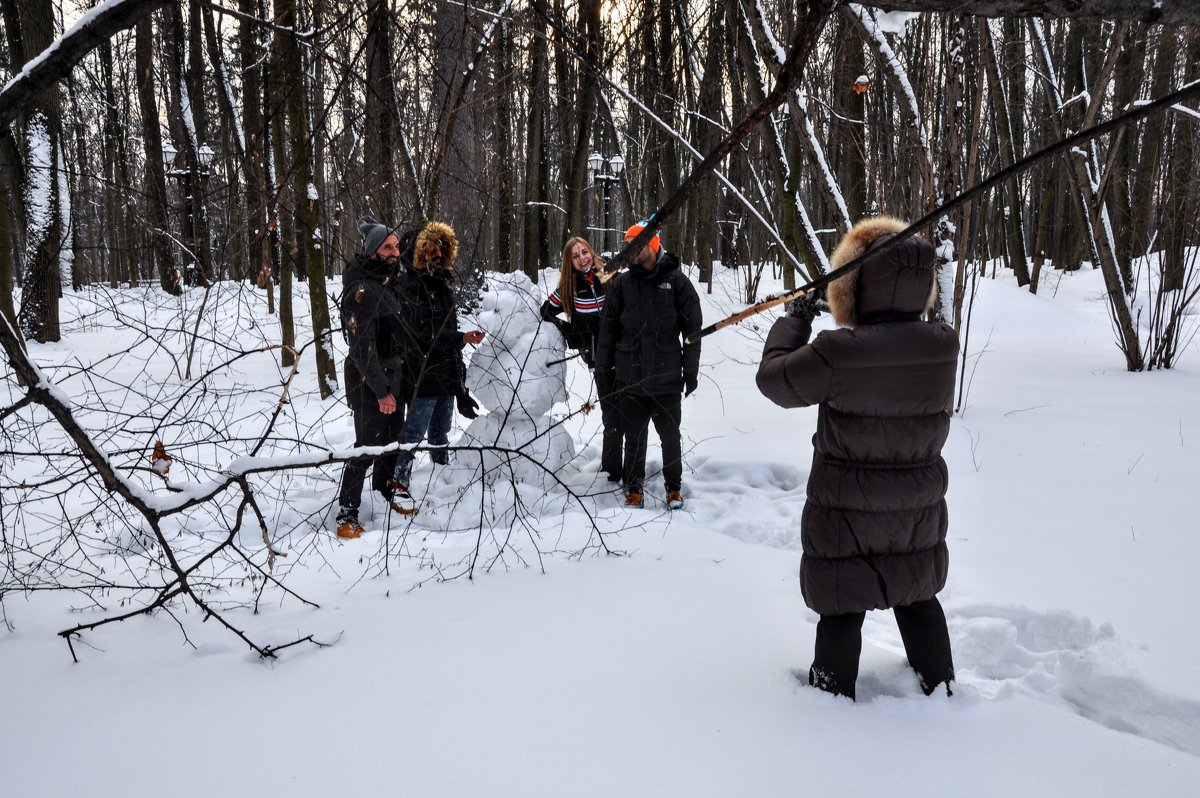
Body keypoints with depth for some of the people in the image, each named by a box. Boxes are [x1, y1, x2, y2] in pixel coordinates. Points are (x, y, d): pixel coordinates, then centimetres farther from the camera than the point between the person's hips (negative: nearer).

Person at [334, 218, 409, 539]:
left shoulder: (389, 281, 10)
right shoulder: (363, 290, -19)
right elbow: (362, 346, -22)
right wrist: (380, 390, -22)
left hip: (394, 376, 9)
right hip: (369, 380, -9)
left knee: (392, 441, 17)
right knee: (369, 445, -7)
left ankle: (384, 496, 32)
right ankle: (347, 513, 2)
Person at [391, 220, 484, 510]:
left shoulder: (441, 281, 14)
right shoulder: (409, 287, -13)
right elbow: (419, 334, -20)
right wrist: (461, 338, -17)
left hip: (447, 371, 8)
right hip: (423, 374, -8)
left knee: (440, 431, 18)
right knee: (415, 430, -4)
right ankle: (399, 482, 3)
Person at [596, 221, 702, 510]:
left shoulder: (676, 281, -1)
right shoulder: (621, 283, 4)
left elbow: (692, 329, 0)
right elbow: (609, 327, 6)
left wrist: (690, 370, -4)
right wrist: (602, 367, 3)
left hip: (666, 377, -1)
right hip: (629, 376, 2)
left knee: (670, 435, 10)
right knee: (634, 436, 10)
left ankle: (674, 487, 27)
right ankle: (634, 489, 23)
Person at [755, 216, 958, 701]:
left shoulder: (838, 352, -26)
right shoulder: (944, 347, -12)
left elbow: (774, 379, -11)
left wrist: (794, 319, 1)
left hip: (846, 514, -4)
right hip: (918, 512, 5)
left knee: (841, 609, 13)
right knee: (918, 599, 25)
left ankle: (835, 695, 28)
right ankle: (939, 685, 42)